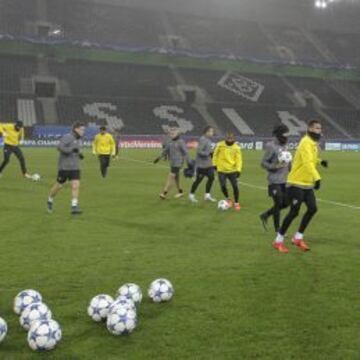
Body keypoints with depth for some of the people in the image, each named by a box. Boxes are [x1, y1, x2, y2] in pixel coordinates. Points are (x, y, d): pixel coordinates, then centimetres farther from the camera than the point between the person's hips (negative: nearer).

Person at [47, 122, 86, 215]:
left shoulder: (79, 140, 12)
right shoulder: (67, 137, -13)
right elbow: (60, 147, -25)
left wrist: (79, 155, 9)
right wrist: (71, 150, -31)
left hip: (75, 167, 6)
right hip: (64, 167, -6)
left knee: (76, 186, -9)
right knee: (59, 186, 8)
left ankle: (74, 207, -9)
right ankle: (50, 201, 33)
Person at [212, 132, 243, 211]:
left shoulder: (236, 148, -5)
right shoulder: (220, 145, -4)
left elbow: (239, 159, -6)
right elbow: (215, 155, 9)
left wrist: (238, 170, -15)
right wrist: (214, 164, 10)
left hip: (232, 171, 0)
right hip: (221, 170, 0)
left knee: (235, 186, -6)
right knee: (223, 186, -5)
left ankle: (236, 203, 12)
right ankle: (228, 199, 23)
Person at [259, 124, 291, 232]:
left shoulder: (284, 146, 12)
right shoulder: (271, 146, -11)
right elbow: (263, 163, -11)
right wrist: (275, 166, -23)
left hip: (284, 180, 8)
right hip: (275, 181, -8)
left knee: (286, 202, 8)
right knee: (278, 204, -1)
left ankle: (265, 215, 26)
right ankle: (278, 230, 12)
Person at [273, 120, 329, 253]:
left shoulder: (314, 143, 11)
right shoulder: (306, 143, -18)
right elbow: (307, 163, -31)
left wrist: (320, 161, 6)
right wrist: (317, 178, -40)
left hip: (307, 183, 9)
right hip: (296, 183, -9)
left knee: (312, 208, 1)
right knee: (294, 212, -6)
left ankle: (298, 238, 14)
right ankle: (278, 241, 7)